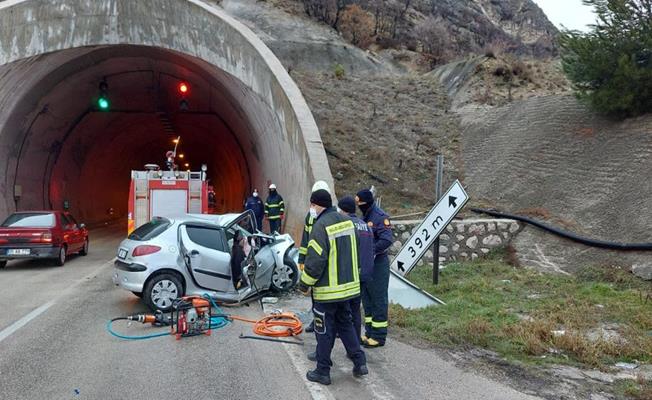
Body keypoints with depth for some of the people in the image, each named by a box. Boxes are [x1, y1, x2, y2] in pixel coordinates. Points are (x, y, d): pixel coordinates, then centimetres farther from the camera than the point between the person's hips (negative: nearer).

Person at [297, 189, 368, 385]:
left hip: (327, 290, -7)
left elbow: (315, 261, -21)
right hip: (348, 286, 7)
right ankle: (360, 363, 21)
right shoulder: (347, 221, 5)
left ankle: (322, 372, 18)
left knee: (324, 331, 6)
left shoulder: (321, 226, -20)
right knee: (345, 324, 21)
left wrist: (304, 284, -9)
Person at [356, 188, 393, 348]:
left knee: (378, 300, 0)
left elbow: (387, 240, -24)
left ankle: (379, 336, 9)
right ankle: (370, 332, 26)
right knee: (367, 299, 15)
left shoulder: (380, 216, -15)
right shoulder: (364, 217, 13)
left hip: (378, 264, -9)